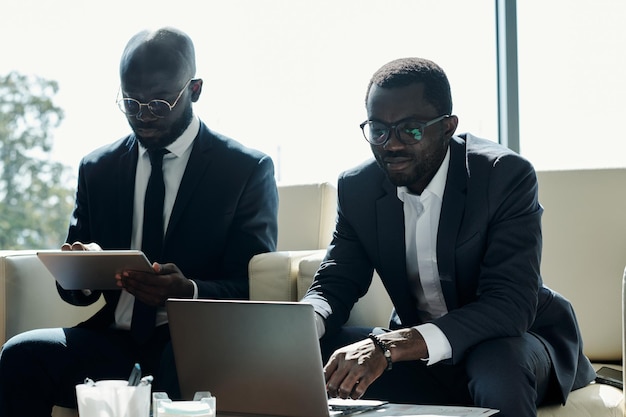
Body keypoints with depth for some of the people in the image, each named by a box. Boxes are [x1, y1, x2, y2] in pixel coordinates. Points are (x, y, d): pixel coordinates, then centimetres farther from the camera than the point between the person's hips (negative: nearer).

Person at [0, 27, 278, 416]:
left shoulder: (249, 169, 2)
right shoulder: (97, 168, 13)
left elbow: (253, 290, -3)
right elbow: (74, 290, 16)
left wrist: (188, 292, -24)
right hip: (113, 340, 4)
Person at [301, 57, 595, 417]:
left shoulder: (506, 175, -21)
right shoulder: (357, 188, -4)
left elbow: (509, 305, -30)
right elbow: (334, 284, -1)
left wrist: (390, 346, -43)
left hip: (513, 343, -4)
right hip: (418, 353, 5)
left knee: (498, 365, -39)